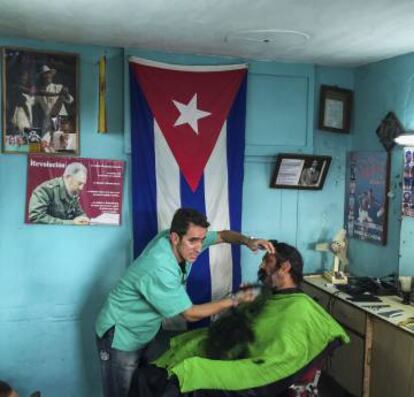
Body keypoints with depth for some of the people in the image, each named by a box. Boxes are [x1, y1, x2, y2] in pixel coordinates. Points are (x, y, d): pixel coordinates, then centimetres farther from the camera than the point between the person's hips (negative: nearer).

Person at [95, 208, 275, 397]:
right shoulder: (159, 270, -36)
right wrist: (234, 300, -21)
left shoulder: (183, 240, -13)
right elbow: (190, 314, -25)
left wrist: (248, 241, -19)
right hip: (121, 336, -8)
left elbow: (222, 235, 1)